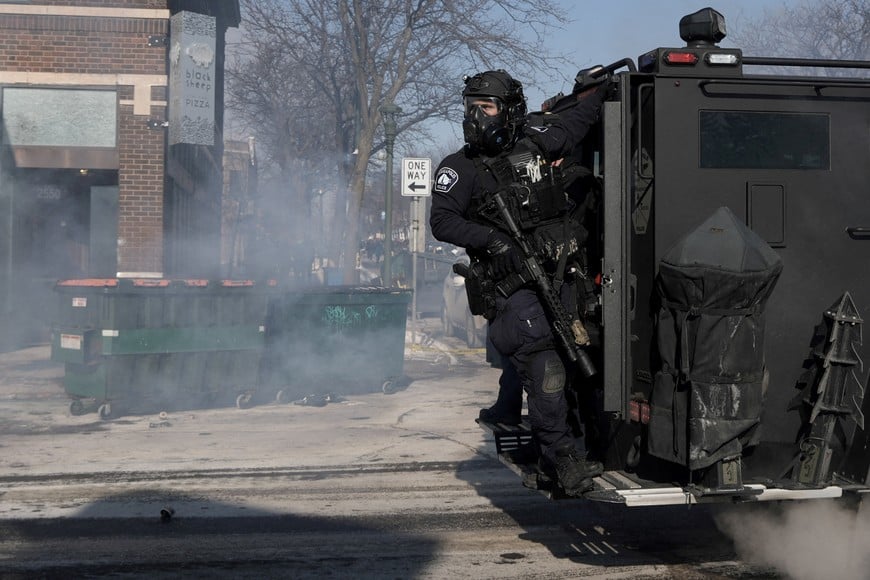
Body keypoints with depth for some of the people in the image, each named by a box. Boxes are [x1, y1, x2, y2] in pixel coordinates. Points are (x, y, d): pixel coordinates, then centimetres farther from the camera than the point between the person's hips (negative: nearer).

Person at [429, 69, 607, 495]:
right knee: (542, 368, -16)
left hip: (555, 279, 6)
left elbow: (577, 119, 26)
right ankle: (561, 458, -13)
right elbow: (441, 221, -13)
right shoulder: (459, 168, -2)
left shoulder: (533, 143, 9)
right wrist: (491, 239, -25)